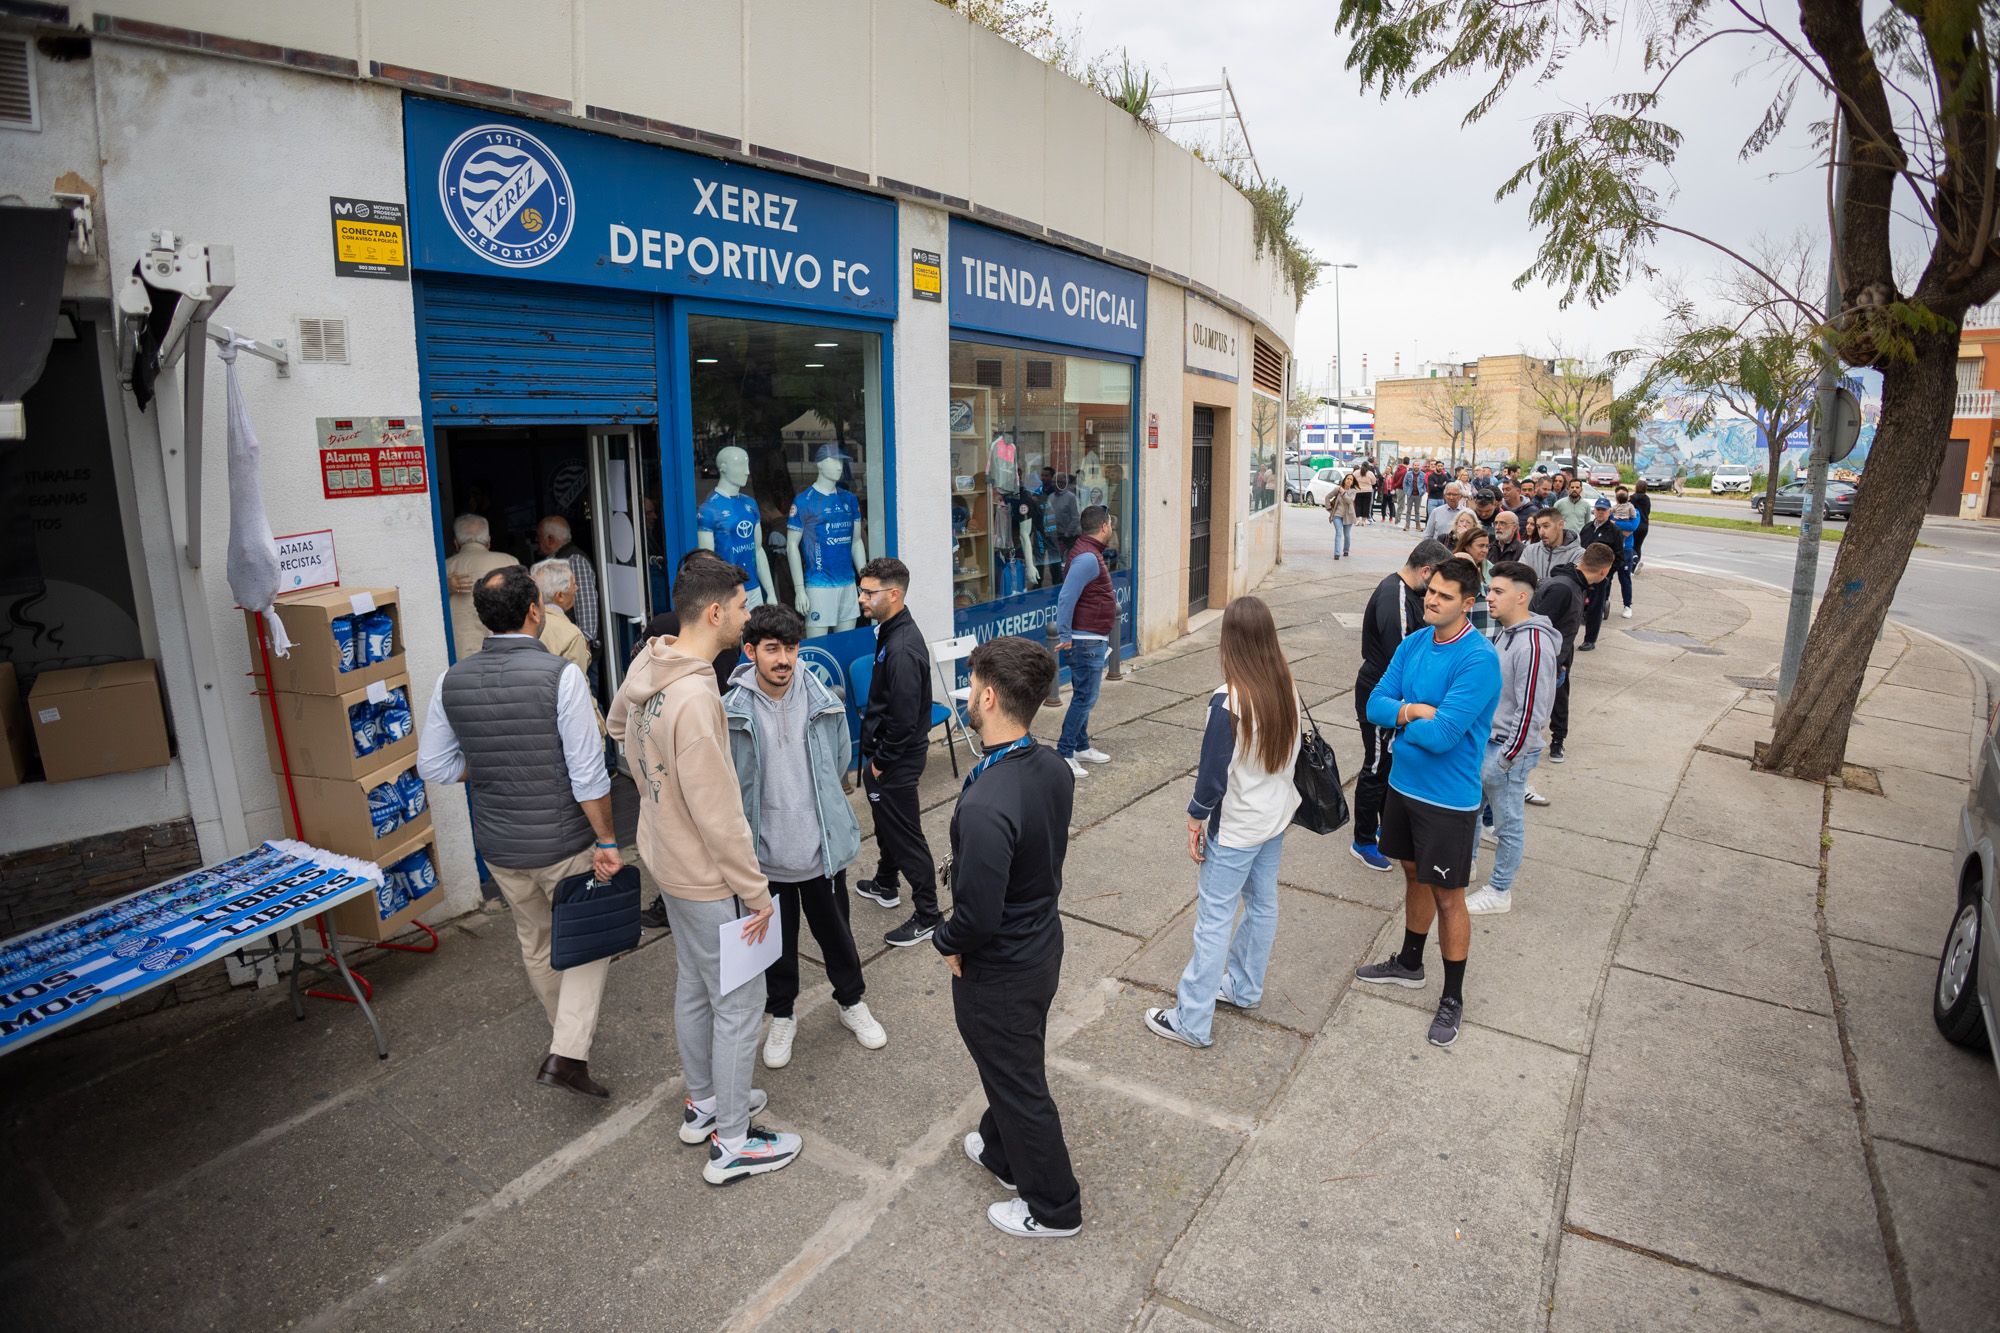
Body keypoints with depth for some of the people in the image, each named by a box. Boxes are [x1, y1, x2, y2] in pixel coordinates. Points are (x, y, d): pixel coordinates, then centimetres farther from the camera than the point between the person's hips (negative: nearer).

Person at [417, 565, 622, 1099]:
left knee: (535, 943, 23)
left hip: (498, 846, 5)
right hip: (563, 844, -5)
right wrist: (607, 842, -12)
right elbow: (588, 774, -21)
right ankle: (568, 1053, 3)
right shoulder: (560, 675, -21)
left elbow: (433, 765, 3)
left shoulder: (452, 680, -4)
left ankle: (568, 1034, 43)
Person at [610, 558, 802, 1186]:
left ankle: (704, 1101, 43)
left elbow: (620, 723, 20)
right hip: (708, 875, -9)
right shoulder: (696, 698, -32)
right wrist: (755, 890, -19)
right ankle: (732, 1143, 21)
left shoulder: (647, 668, -2)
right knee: (739, 1003, 6)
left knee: (693, 986, 24)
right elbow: (719, 814, -28)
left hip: (668, 857, 10)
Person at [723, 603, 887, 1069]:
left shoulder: (824, 703, -9)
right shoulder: (731, 711, -15)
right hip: (766, 852, -1)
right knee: (777, 941, 18)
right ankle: (781, 1017, 41)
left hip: (822, 847, 1)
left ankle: (852, 1002, 44)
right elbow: (727, 785, -4)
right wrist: (769, 810, -2)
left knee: (835, 931, 20)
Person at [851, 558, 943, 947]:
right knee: (887, 823, 26)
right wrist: (875, 757, 16)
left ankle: (927, 915, 13)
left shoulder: (902, 648, -27)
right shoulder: (891, 632, 5)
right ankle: (886, 885, 46)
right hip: (886, 753, 10)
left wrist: (881, 762, -16)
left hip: (898, 760, -10)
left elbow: (904, 720, -28)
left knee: (905, 834, 1)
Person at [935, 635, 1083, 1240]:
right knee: (1014, 1065, 29)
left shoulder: (985, 805, -36)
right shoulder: (1054, 768, -9)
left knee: (1017, 1081, 15)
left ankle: (1053, 1208, 37)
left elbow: (979, 913, -31)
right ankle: (1003, 1151, 54)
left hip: (999, 972, -8)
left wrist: (945, 940, -9)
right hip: (1044, 945, 8)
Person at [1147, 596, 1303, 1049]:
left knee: (1214, 919, 1)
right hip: (1277, 817, 7)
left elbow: (1213, 771, -20)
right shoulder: (1288, 687, -5)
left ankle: (1192, 1022, 10)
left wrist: (1196, 819, -7)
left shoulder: (1229, 699, -26)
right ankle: (1244, 987, 41)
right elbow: (1293, 751, 7)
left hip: (1236, 827, -7)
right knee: (1262, 903, 21)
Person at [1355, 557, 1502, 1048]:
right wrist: (1416, 712, -22)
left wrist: (1401, 715, -10)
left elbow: (1441, 735, -29)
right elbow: (1376, 704, -3)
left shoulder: (1479, 660, -23)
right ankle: (1409, 964, 43)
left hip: (1449, 799, -7)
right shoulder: (1414, 643, 0)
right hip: (1404, 784, 7)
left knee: (1448, 898, 7)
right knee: (1415, 876, 23)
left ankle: (1453, 999, 25)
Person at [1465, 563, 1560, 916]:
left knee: (1508, 822, 8)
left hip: (1508, 749, -9)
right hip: (1485, 741, 9)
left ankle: (1500, 891, 24)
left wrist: (1505, 759, -19)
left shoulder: (1533, 645, -24)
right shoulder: (1505, 633, 6)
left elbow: (1532, 711, -24)